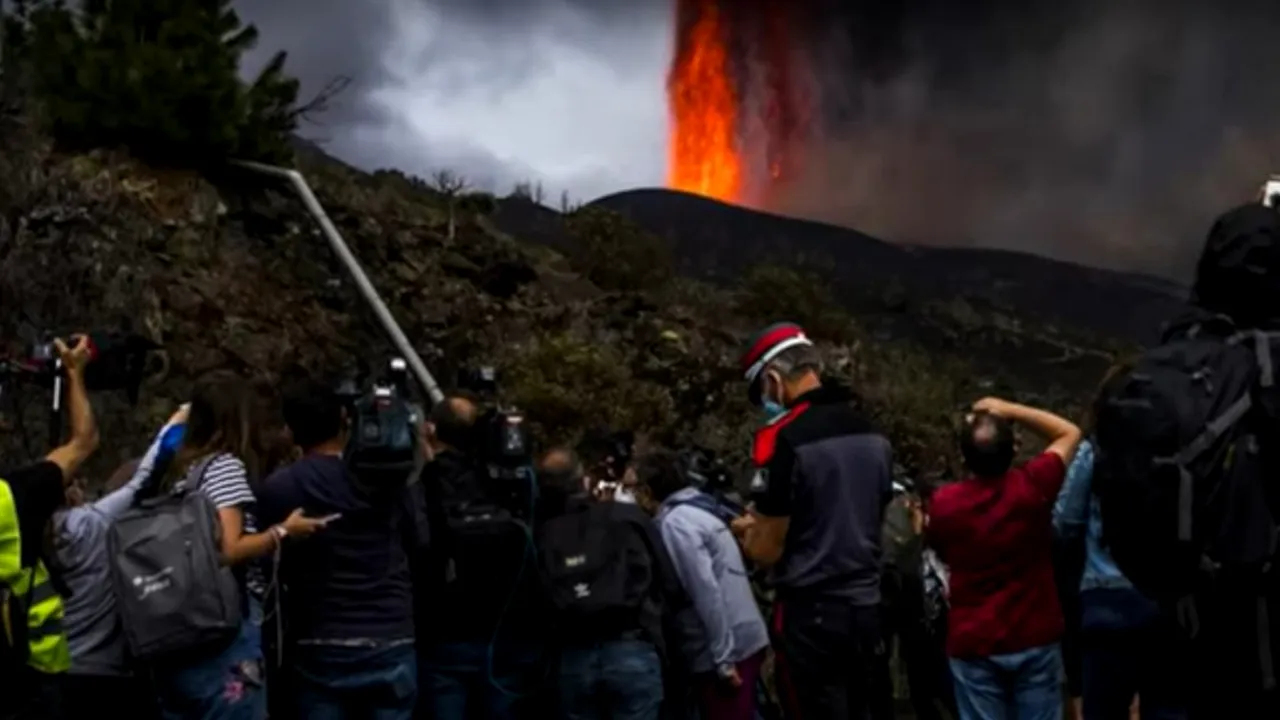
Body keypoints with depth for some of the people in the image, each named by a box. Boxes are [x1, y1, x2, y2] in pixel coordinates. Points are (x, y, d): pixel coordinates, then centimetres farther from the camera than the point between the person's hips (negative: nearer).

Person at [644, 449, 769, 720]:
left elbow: (706, 591, -19)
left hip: (727, 649, -9)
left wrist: (723, 660, -18)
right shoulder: (700, 512, 15)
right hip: (746, 639, 9)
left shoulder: (675, 522, -12)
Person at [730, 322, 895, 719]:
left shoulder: (783, 438, -15)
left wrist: (746, 530, 9)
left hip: (810, 614, -7)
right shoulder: (873, 435, 7)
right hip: (867, 606, 7)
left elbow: (767, 550, -13)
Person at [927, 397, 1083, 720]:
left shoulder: (944, 502, -10)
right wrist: (1011, 411, 3)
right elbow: (1069, 432, 5)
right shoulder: (1032, 486, -12)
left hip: (973, 643, 0)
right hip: (1034, 638, 0)